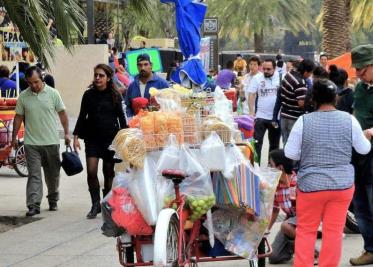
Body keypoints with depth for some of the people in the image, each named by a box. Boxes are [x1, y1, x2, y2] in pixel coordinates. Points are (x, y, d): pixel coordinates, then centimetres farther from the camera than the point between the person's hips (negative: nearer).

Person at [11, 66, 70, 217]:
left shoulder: (53, 94, -1)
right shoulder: (23, 97, 1)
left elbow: (62, 114, 5)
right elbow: (18, 118, 8)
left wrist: (66, 133, 2)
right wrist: (14, 138, 7)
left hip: (51, 142, 0)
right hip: (31, 143, 0)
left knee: (53, 174, 12)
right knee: (34, 174, -6)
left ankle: (53, 200, 30)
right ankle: (33, 205, -10)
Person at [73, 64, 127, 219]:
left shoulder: (115, 96, 1)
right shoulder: (89, 95, 4)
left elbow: (121, 118, 4)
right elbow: (82, 117, 7)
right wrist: (76, 137, 1)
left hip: (111, 138, -1)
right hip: (92, 138, 1)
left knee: (109, 173, 6)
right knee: (91, 171, -10)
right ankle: (95, 205, 0)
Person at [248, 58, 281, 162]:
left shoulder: (280, 78, -3)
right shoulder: (257, 79, -5)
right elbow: (251, 95, -4)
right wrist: (251, 112, -12)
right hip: (260, 117, -2)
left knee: (274, 143, 15)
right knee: (257, 142, -3)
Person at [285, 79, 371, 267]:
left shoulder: (304, 121, -9)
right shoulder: (349, 120, -5)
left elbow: (290, 153, -4)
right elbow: (364, 149, 7)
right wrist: (367, 136, 29)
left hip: (311, 185, -1)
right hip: (342, 184, 1)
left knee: (305, 231, 10)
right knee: (334, 231, 8)